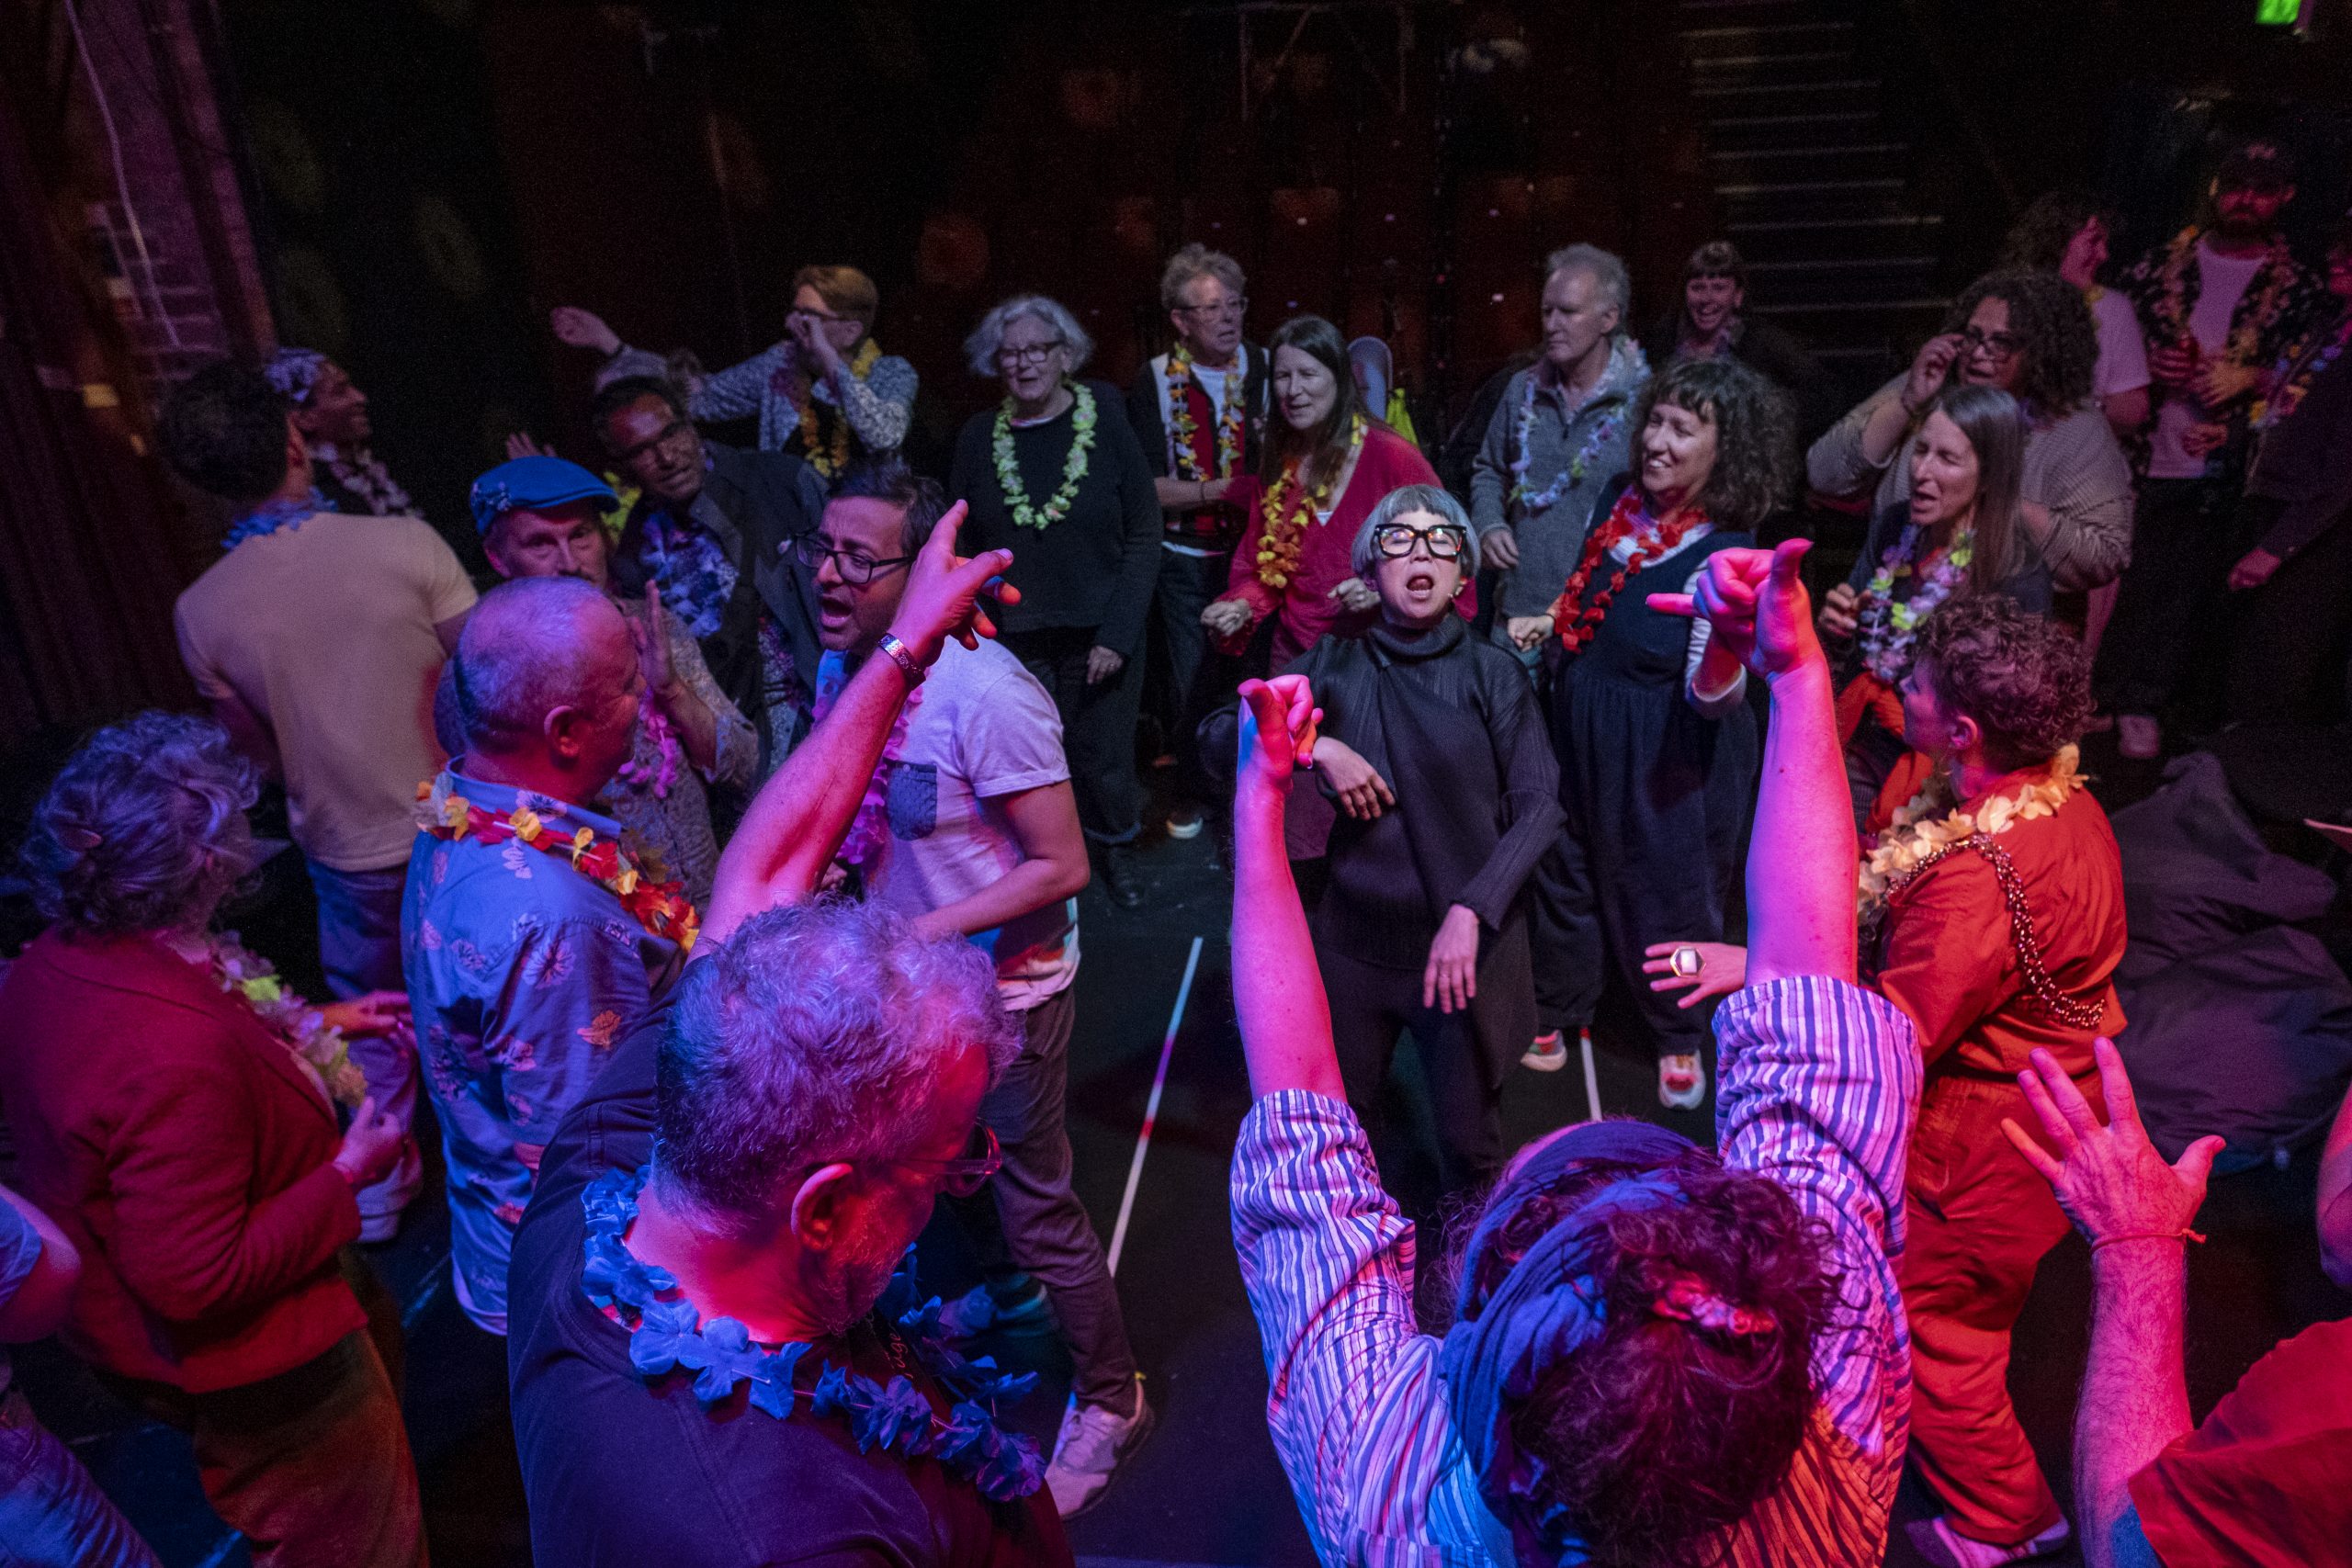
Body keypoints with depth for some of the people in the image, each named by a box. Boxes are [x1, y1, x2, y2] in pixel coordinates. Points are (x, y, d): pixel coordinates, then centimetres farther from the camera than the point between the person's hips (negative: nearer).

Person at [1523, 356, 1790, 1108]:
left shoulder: (1725, 556, -23)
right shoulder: (1620, 499, -4)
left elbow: (1710, 697, -32)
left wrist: (1726, 651, -50)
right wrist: (1552, 622, 7)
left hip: (1664, 755, -6)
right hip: (1581, 728, 6)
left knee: (1664, 886, 11)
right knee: (1567, 867, 19)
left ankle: (1679, 1034, 38)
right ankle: (1557, 1009, 42)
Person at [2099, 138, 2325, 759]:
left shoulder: (2293, 287, 5)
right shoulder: (2161, 263, 7)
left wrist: (2249, 378, -13)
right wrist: (2147, 368, -6)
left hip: (2215, 473, 0)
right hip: (2137, 460, 0)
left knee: (2182, 592, 3)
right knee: (2118, 586, 4)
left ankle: (2144, 706, 15)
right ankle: (2100, 696, 19)